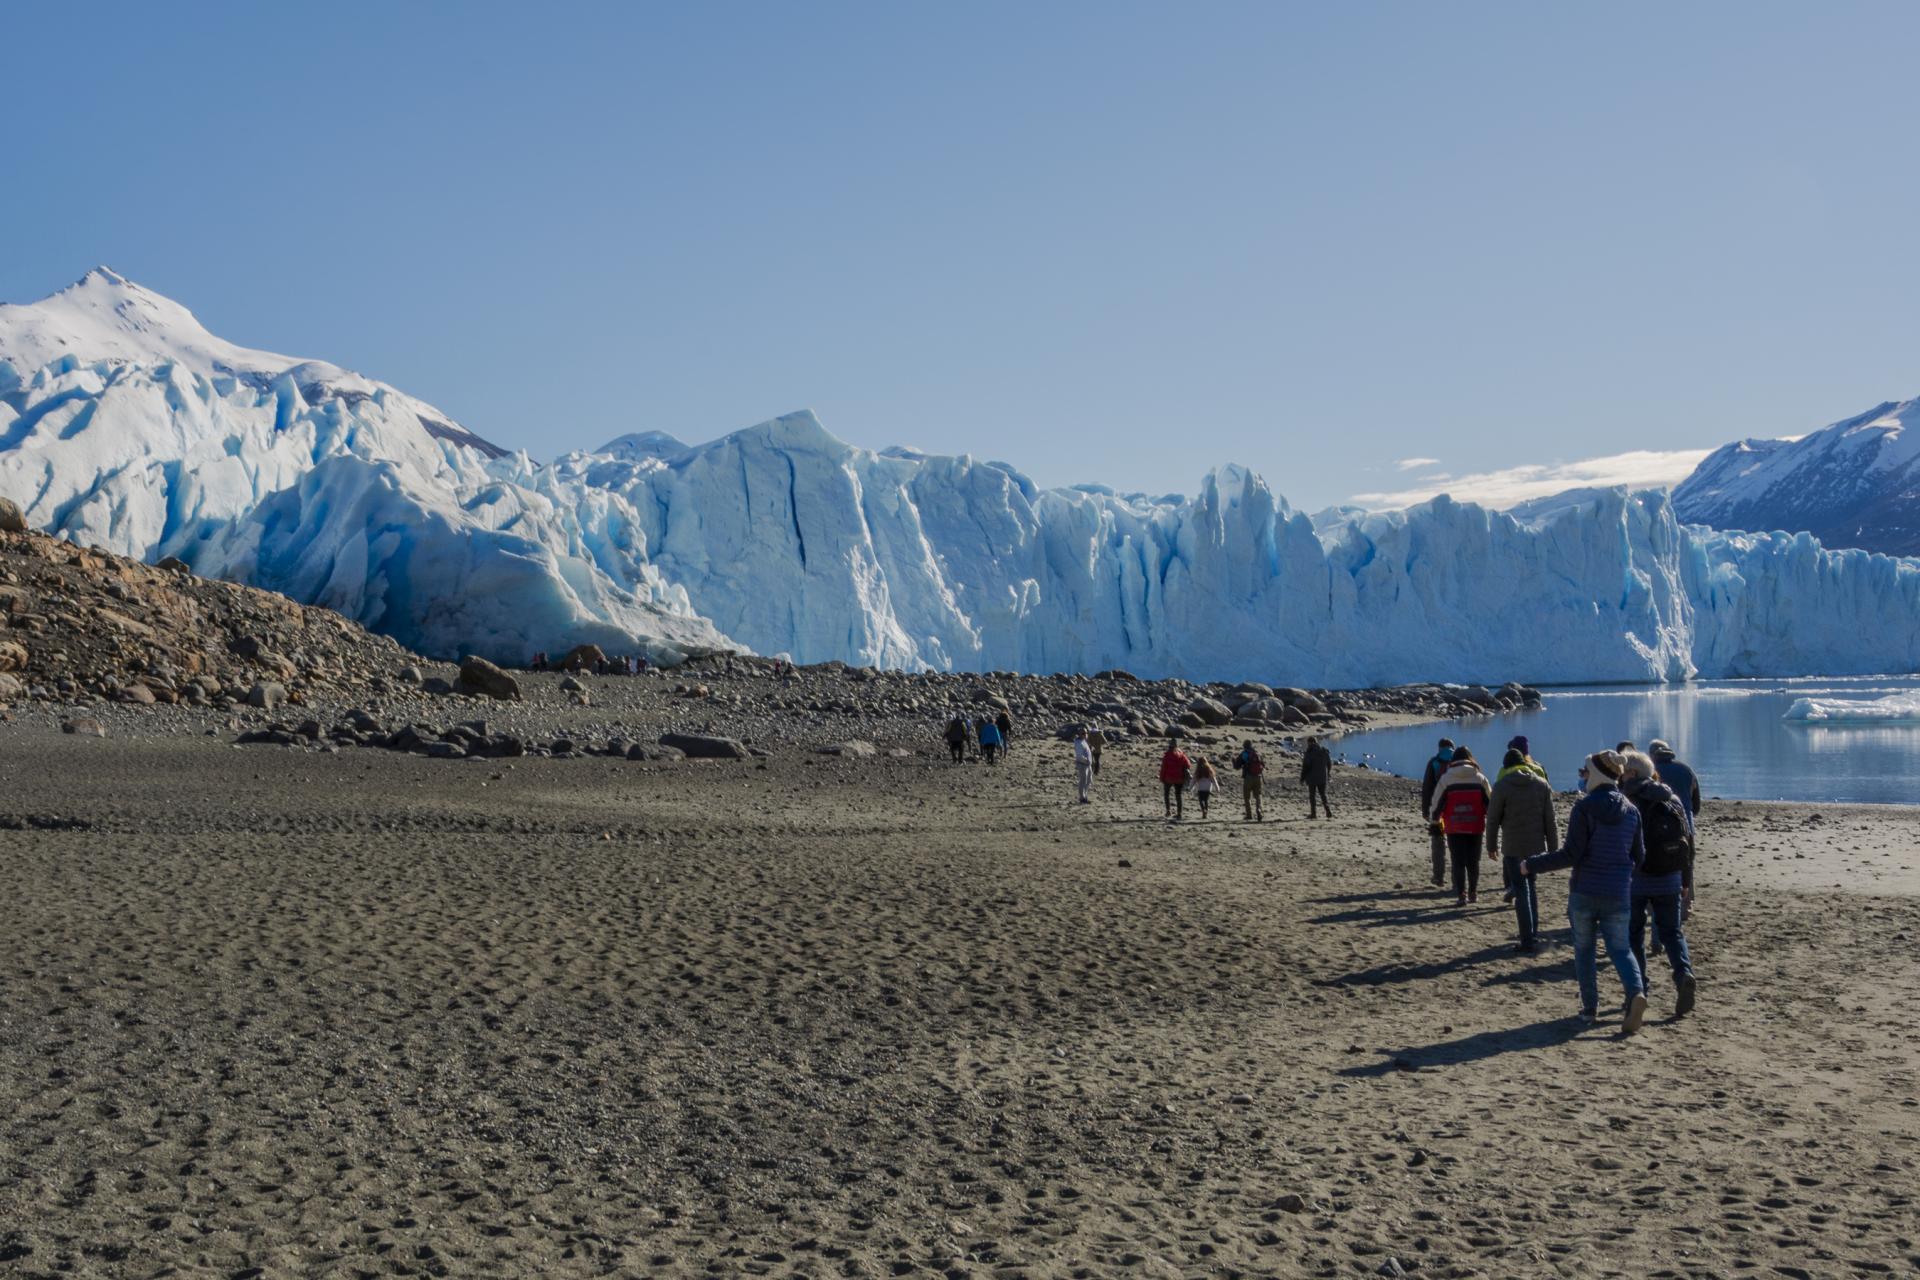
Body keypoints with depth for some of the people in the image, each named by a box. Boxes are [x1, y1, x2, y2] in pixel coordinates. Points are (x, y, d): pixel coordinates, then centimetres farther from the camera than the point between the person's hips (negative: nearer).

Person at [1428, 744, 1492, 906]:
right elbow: (1490, 801, 9)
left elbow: (1437, 802, 1)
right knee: (1473, 861, 13)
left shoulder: (1446, 778, -2)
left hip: (1454, 828, -2)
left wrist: (1435, 817, 20)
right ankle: (1473, 893, 22)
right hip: (1475, 827, 2)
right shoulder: (1480, 778, 3)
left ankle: (1461, 895, -6)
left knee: (1458, 862, 2)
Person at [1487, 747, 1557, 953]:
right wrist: (1553, 848, 8)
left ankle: (1528, 942, -2)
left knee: (1521, 892, 0)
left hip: (1513, 847, -4)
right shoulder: (1542, 784, 4)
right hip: (1537, 846, 4)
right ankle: (1534, 934, 23)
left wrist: (1492, 845, 8)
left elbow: (1493, 818, -4)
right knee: (1530, 888, 20)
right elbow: (1550, 820, 4)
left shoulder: (1502, 786, -7)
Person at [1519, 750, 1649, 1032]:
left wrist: (1532, 865, -7)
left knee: (1584, 949, 12)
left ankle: (1590, 1008, 15)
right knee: (1620, 948, 9)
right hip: (1618, 894, 3)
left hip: (1584, 892, -3)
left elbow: (1571, 854, -16)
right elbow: (1639, 856, 10)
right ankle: (1636, 992, -17)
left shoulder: (1584, 808, -13)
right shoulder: (1631, 811, 4)